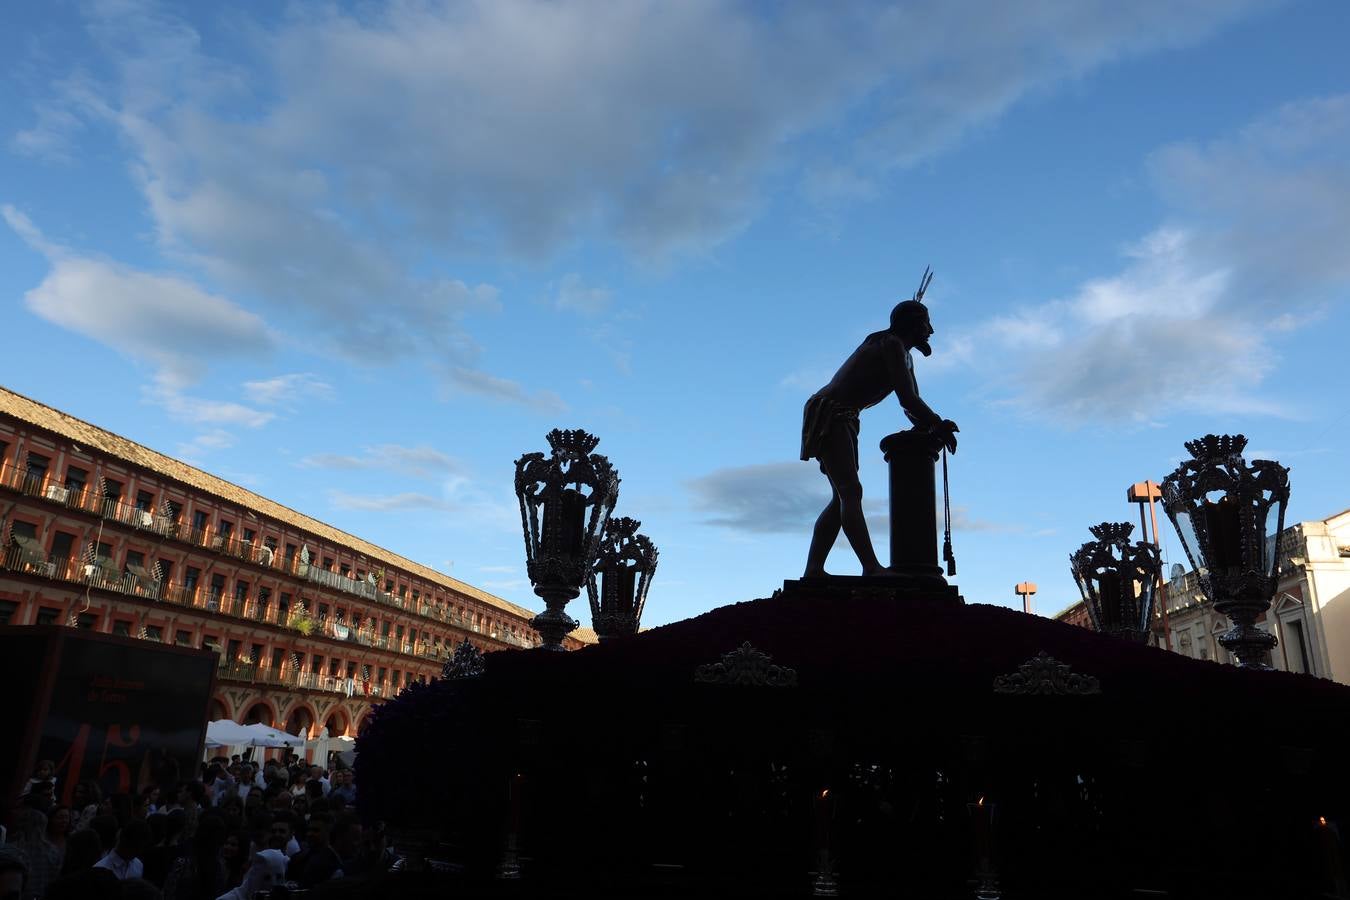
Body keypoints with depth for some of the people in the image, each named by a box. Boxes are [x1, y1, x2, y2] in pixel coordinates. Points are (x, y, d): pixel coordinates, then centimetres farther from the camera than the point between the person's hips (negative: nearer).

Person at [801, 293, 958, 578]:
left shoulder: (904, 356, 21)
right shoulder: (891, 344, -11)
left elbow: (911, 403, 18)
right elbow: (908, 399, -19)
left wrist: (932, 429, -1)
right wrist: (939, 425, -7)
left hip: (842, 421, 10)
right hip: (828, 414, -10)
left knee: (842, 498, 4)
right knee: (851, 492, -19)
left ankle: (813, 570, 0)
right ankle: (872, 567, -27)